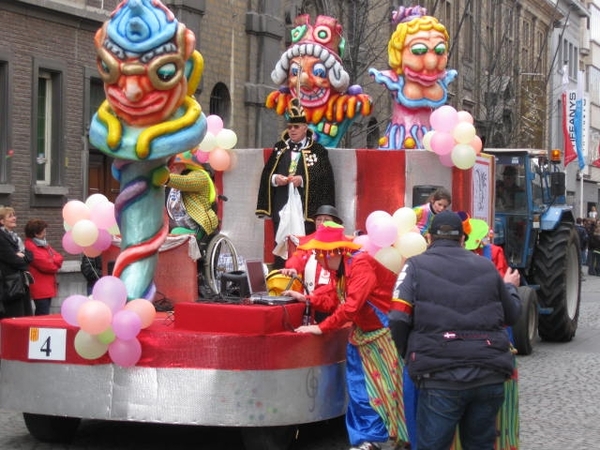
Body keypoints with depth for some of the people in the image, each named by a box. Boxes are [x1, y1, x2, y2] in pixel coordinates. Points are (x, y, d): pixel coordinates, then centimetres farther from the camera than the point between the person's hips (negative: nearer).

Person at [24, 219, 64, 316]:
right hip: (40, 289, -9)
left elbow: (59, 257, 11)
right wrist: (55, 264, 1)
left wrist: (52, 261, -11)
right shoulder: (30, 247, -13)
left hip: (47, 288, 9)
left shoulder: (43, 244, 18)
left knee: (43, 316, 10)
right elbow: (45, 265, -19)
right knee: (43, 316, -12)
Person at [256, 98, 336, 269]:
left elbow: (325, 177, -7)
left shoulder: (317, 151, 2)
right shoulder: (279, 149, 16)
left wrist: (303, 180, -19)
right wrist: (275, 179, -8)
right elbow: (266, 174, 13)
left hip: (306, 210, -4)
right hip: (281, 208, 4)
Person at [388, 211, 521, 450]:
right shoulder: (486, 267, 13)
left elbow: (399, 320, -8)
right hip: (489, 375, 4)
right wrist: (510, 287, 42)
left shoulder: (416, 266, 2)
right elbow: (511, 315, 21)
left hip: (441, 377, -4)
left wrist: (411, 355, 10)